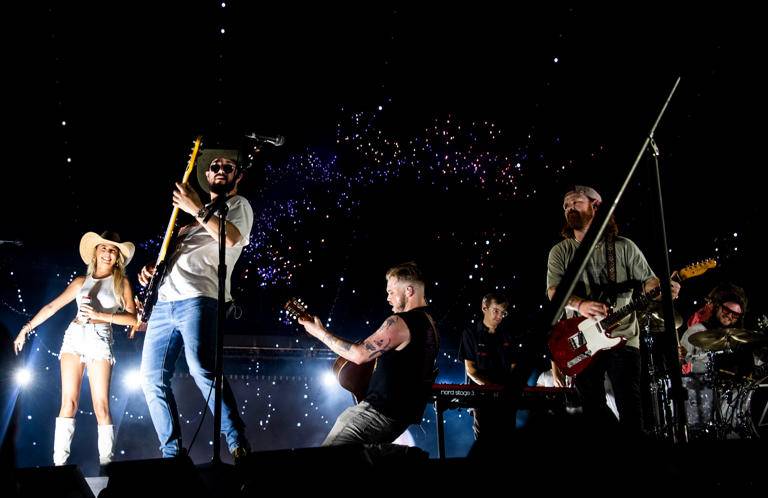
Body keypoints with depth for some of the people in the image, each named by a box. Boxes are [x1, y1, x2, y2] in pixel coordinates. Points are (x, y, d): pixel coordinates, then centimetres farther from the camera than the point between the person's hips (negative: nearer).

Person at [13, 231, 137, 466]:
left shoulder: (121, 283, 7)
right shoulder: (81, 281, 14)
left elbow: (132, 318, -2)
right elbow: (52, 307, 16)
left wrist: (100, 314, -10)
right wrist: (27, 327, 12)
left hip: (99, 339, -3)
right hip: (74, 336, 3)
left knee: (101, 405, -9)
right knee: (68, 401, -2)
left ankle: (106, 462, -3)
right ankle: (59, 461, -1)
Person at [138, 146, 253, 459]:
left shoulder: (239, 205, 11)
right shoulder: (196, 215, 31)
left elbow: (231, 237, -11)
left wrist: (197, 210, -10)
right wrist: (152, 268, 12)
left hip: (198, 298, -7)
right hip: (163, 301, 7)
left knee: (202, 370, -25)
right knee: (152, 379, 2)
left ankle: (238, 445, -19)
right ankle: (172, 453, 9)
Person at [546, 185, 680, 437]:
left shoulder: (623, 247, 6)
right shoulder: (560, 252, 6)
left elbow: (647, 280, 3)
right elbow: (553, 290, -6)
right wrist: (580, 304, -26)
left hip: (622, 338, -1)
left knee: (630, 407, -7)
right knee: (593, 409, 4)